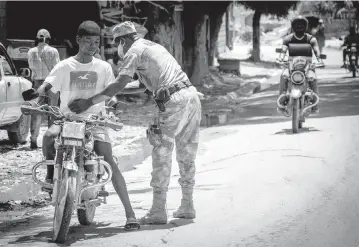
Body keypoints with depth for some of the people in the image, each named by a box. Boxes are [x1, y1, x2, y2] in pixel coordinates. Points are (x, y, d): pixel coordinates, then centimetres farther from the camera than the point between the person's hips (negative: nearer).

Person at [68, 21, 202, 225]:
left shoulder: (134, 51, -2)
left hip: (174, 101, -8)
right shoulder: (154, 46, 26)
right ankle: (187, 207, 23)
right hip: (191, 93, 8)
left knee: (162, 154, -1)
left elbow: (119, 85, -10)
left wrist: (89, 102, -9)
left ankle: (158, 211, -1)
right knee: (187, 154, 16)